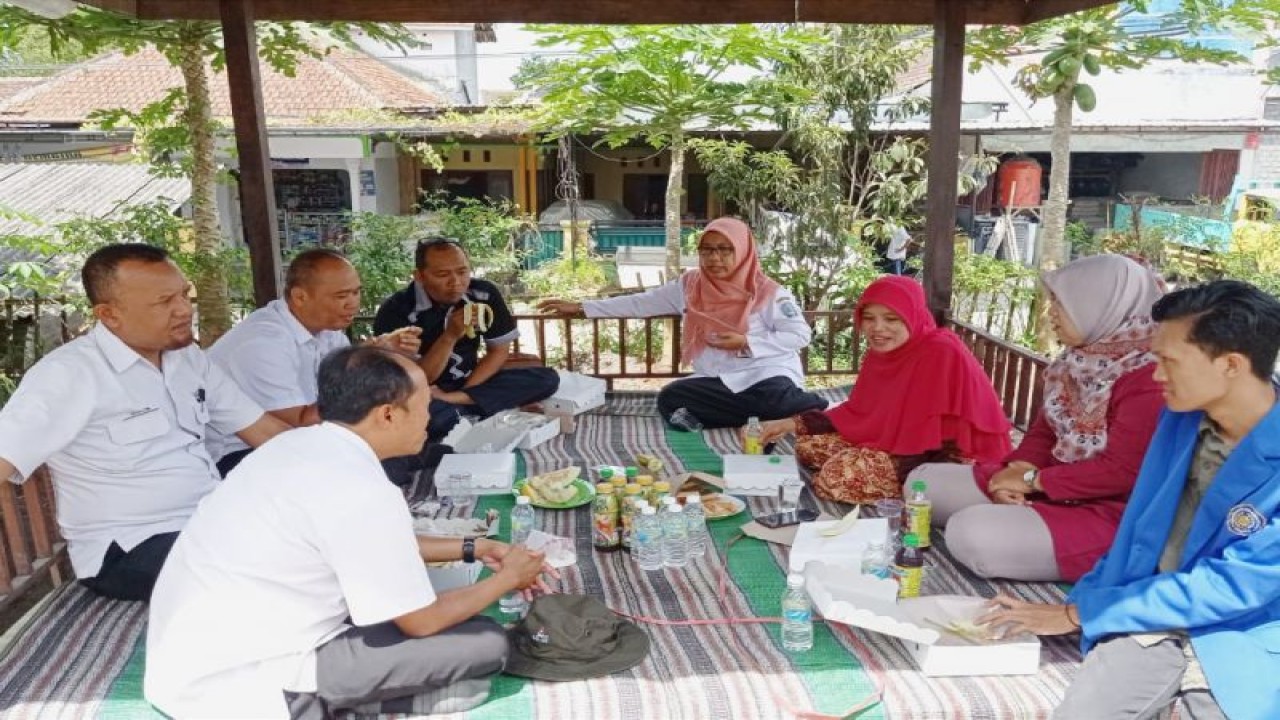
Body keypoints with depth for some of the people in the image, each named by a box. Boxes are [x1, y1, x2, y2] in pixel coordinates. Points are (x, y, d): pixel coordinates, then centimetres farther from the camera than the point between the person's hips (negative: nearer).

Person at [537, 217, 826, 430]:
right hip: (720, 380, 6)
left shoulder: (767, 292, -5)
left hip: (768, 375, -6)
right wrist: (580, 308, 8)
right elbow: (642, 303, 10)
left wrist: (746, 343, -17)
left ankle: (810, 406, -6)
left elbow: (800, 334, -7)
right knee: (670, 399, -22)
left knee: (775, 400, -39)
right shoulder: (690, 286, 7)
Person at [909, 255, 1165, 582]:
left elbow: (1121, 471, -23)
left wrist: (1034, 480, -16)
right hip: (1049, 487, 9)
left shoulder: (1148, 377, -21)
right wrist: (1018, 473, -10)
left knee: (973, 533, -31)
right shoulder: (1079, 360, 5)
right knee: (924, 481, 4)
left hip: (1106, 513, -9)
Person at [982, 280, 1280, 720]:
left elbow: (1232, 587, -19)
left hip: (1245, 643, -4)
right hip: (1152, 620, 4)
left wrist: (1079, 613, -16)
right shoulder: (1182, 417, 1)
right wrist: (1078, 600, 5)